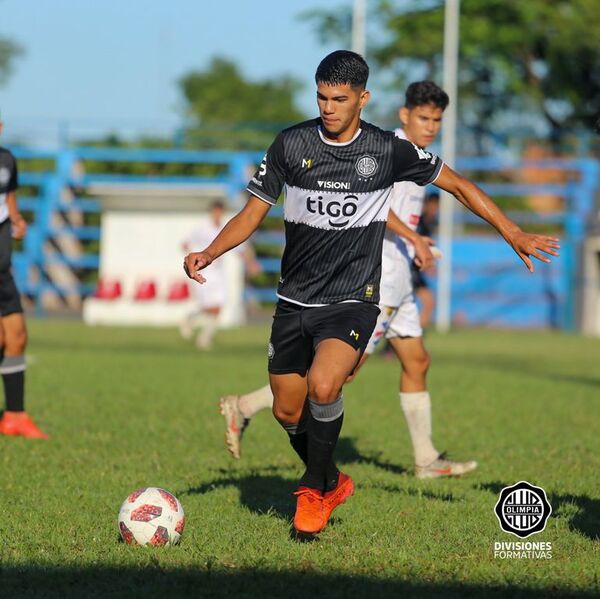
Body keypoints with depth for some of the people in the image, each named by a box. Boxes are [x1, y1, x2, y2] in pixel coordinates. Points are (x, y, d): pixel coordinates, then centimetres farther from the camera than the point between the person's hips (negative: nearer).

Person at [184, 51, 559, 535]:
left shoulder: (388, 151, -5)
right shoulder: (292, 144, -1)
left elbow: (458, 185, 7)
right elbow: (254, 212, 5)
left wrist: (514, 234, 4)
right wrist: (209, 254, -12)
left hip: (352, 300, -3)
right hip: (295, 300, 3)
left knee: (322, 388, -27)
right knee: (288, 412, 7)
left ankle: (315, 488, -3)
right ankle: (331, 484, 36)